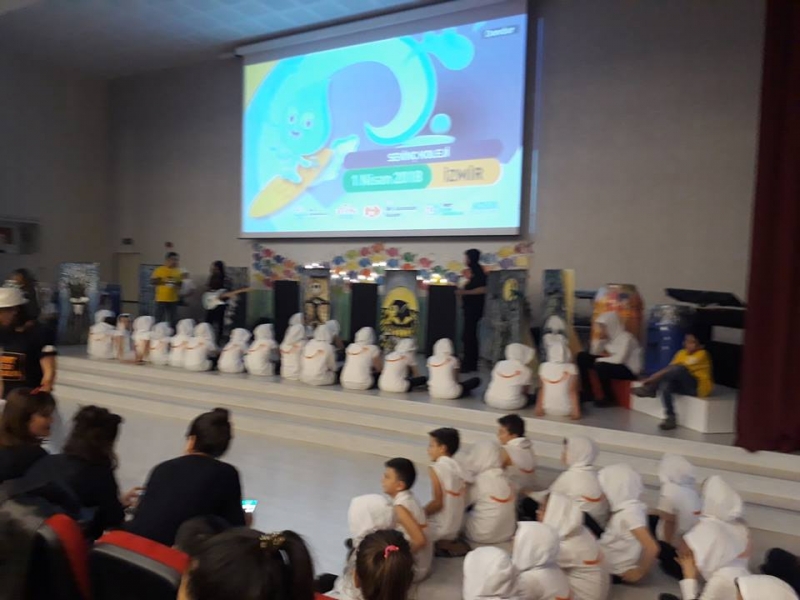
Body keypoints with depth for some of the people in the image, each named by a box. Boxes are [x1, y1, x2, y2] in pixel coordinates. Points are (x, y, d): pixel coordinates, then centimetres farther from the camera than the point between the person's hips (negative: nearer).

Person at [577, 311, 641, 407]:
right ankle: (587, 393, 1)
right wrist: (599, 340, -8)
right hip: (612, 363, 9)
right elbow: (594, 353, 7)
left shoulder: (626, 337, -18)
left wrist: (599, 360, -18)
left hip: (628, 369, -9)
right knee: (582, 357, 0)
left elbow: (619, 359, -30)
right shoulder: (609, 336, 5)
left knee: (600, 366, -35)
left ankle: (609, 398, -13)